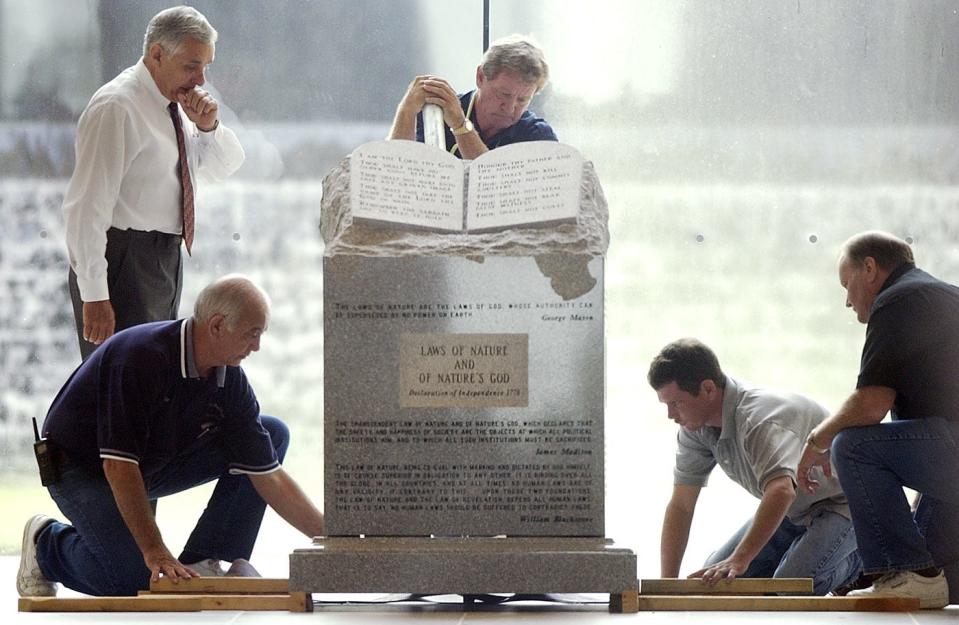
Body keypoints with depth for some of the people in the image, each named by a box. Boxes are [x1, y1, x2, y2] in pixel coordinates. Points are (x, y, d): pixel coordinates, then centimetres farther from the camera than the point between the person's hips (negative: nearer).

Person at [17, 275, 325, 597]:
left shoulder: (230, 381, -11)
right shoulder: (141, 356, -32)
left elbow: (268, 475, -6)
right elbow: (118, 466, -33)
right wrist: (155, 551, -34)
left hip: (154, 463, 7)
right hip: (82, 468, -7)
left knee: (274, 433, -4)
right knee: (134, 578, -29)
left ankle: (201, 561, -3)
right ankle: (47, 541, 2)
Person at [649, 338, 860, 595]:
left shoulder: (760, 418, -36)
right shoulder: (694, 428, -9)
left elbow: (781, 491, -53)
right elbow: (681, 506, -7)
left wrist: (739, 560, -61)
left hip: (841, 503, -8)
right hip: (793, 510, 8)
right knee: (715, 582, -1)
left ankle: (853, 560, -1)